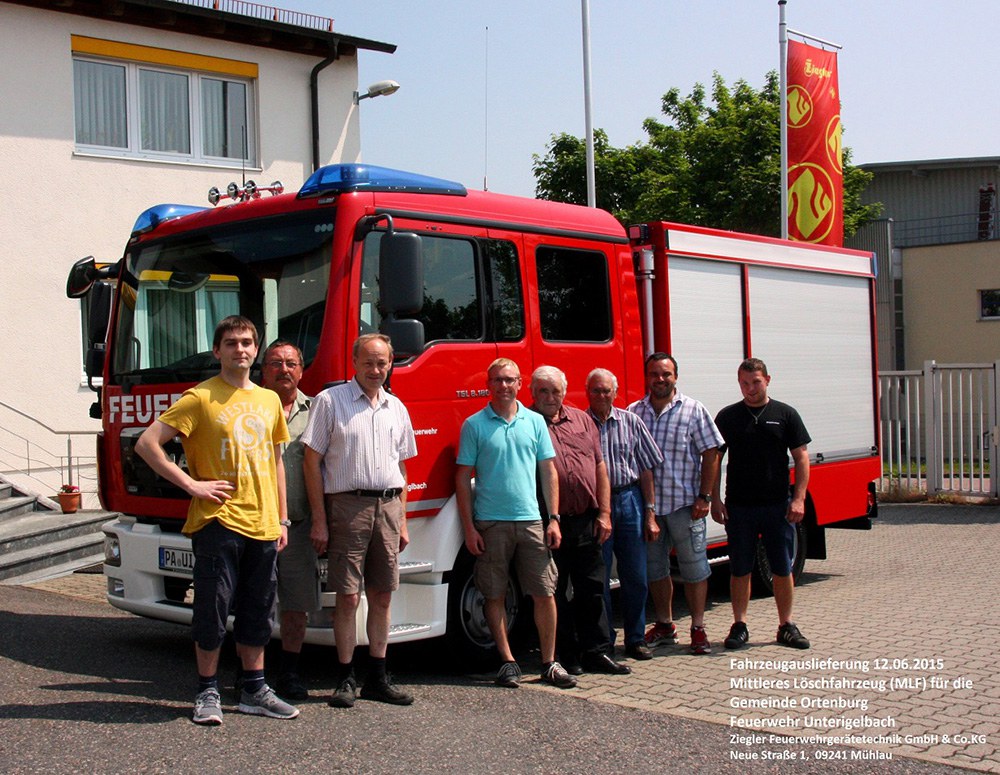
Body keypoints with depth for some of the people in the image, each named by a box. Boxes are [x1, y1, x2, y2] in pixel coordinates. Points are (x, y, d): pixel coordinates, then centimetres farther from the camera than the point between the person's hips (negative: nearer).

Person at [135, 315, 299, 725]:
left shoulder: (269, 400, 13)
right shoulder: (200, 398, -4)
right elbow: (147, 443, -9)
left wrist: (281, 520, 15)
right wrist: (191, 484, -12)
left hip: (262, 523, 5)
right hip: (217, 521, -5)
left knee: (257, 611, 11)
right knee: (213, 609, 0)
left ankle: (255, 689, 21)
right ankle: (208, 692, 13)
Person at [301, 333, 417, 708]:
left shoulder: (396, 408, 15)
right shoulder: (330, 401, -1)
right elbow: (312, 462, -4)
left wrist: (402, 521, 14)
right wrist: (319, 521, -9)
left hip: (388, 507, 5)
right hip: (348, 505, -5)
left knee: (382, 596, 7)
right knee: (348, 597, -3)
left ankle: (378, 677, 16)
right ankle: (345, 679, 6)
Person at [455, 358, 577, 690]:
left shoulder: (535, 422, 9)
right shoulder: (474, 425, 2)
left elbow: (548, 472, 11)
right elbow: (463, 477, 1)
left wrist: (554, 519, 3)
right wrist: (469, 528, -5)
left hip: (531, 521, 2)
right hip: (490, 523, -2)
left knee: (545, 593, 1)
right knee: (495, 596, 4)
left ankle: (549, 662, 11)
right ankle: (508, 661, 14)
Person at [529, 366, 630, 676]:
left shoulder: (582, 421, 12)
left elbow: (600, 469, 13)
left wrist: (604, 513, 5)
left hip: (586, 522, 4)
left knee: (592, 589, 8)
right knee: (555, 592, 5)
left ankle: (596, 652, 17)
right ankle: (567, 655, 14)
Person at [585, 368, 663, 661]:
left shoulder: (631, 422, 7)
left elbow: (646, 469, 7)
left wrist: (650, 512, 2)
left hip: (630, 501, 2)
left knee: (635, 576, 6)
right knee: (598, 577, 4)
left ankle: (636, 639, 17)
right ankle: (603, 641, 15)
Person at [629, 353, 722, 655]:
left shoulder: (693, 410, -2)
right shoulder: (634, 412, 6)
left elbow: (711, 454, -3)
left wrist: (704, 498, -9)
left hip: (685, 504, -3)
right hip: (647, 504, 3)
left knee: (693, 566, 3)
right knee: (654, 567, 11)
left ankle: (698, 628, 13)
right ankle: (665, 625, 25)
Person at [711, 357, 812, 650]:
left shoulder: (785, 414, 3)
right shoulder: (727, 416, 4)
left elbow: (801, 457, 2)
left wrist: (799, 498, -6)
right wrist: (715, 499, -2)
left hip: (778, 506, 0)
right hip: (739, 506, 0)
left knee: (783, 568, 6)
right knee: (740, 569, 6)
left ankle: (786, 626, 17)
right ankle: (739, 626, 14)